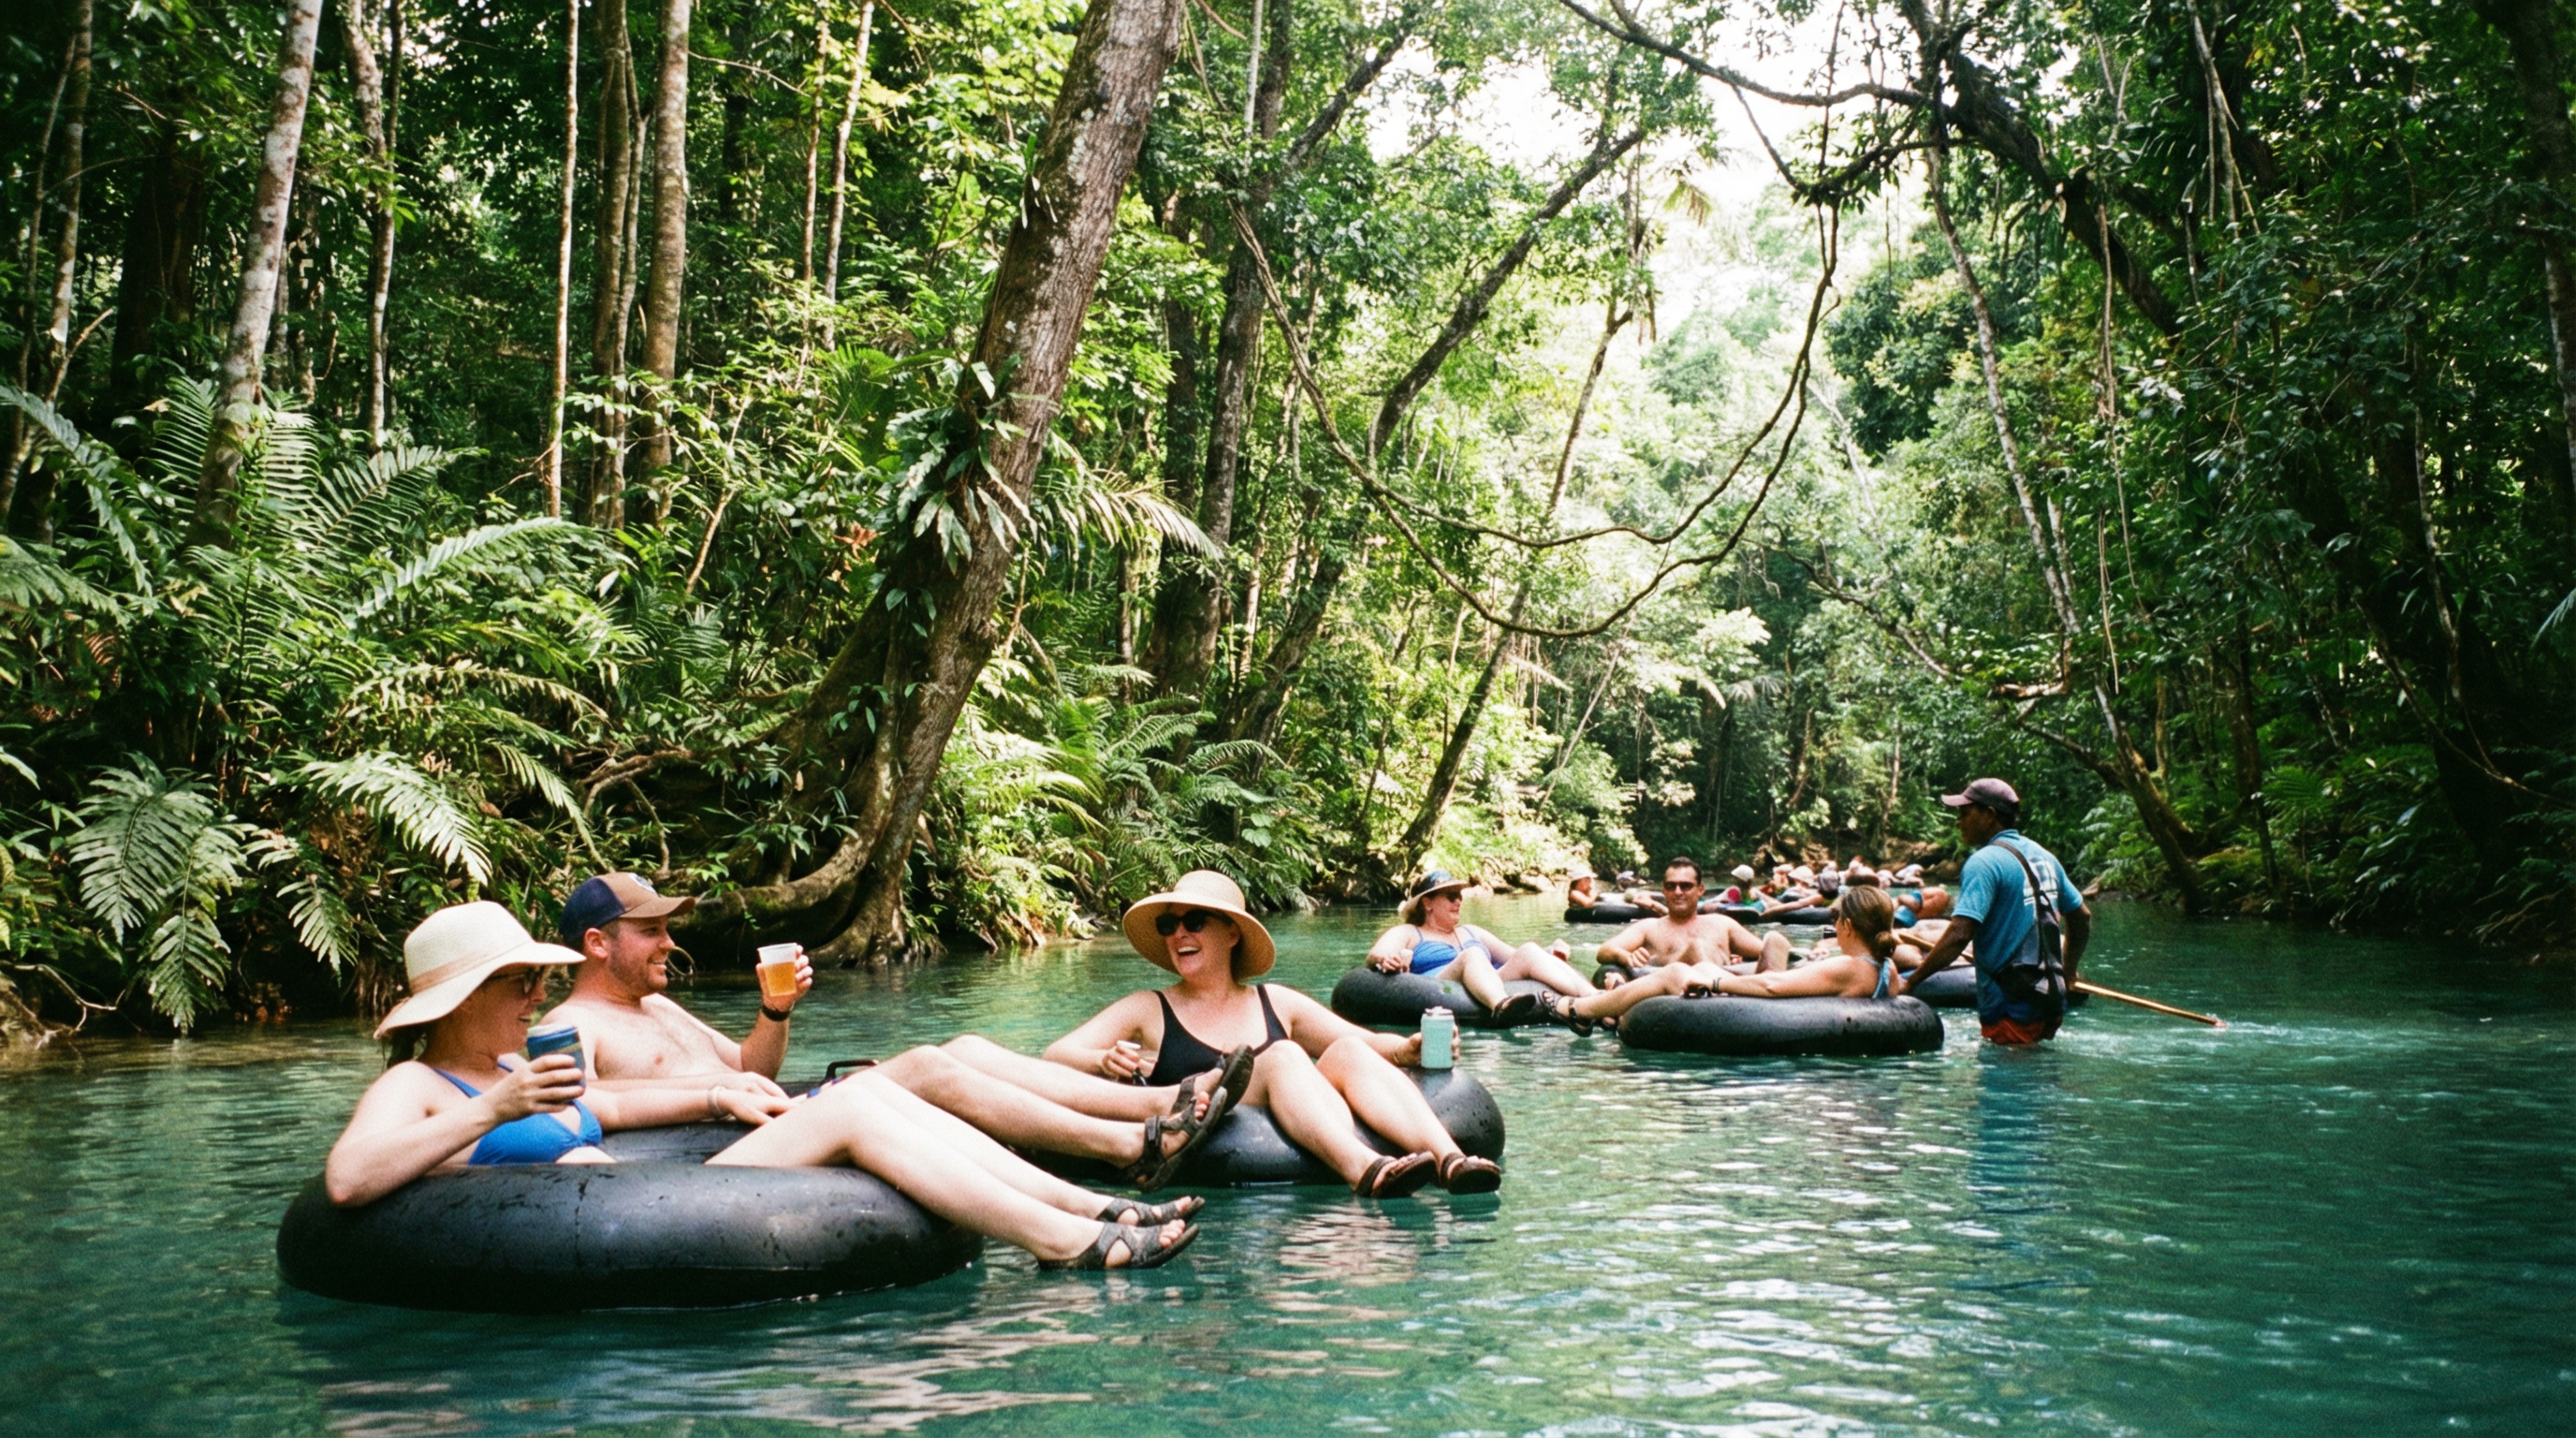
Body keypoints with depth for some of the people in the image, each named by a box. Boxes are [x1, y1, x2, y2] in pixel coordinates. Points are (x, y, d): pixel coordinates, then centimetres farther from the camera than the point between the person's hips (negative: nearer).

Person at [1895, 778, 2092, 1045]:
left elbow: (1959, 935, -24)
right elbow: (2082, 917, 23)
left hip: (2011, 1010, -8)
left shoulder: (1984, 862, -14)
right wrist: (2068, 973, 34)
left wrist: (1910, 983, -19)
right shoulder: (2044, 857, 12)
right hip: (2050, 1004, 8)